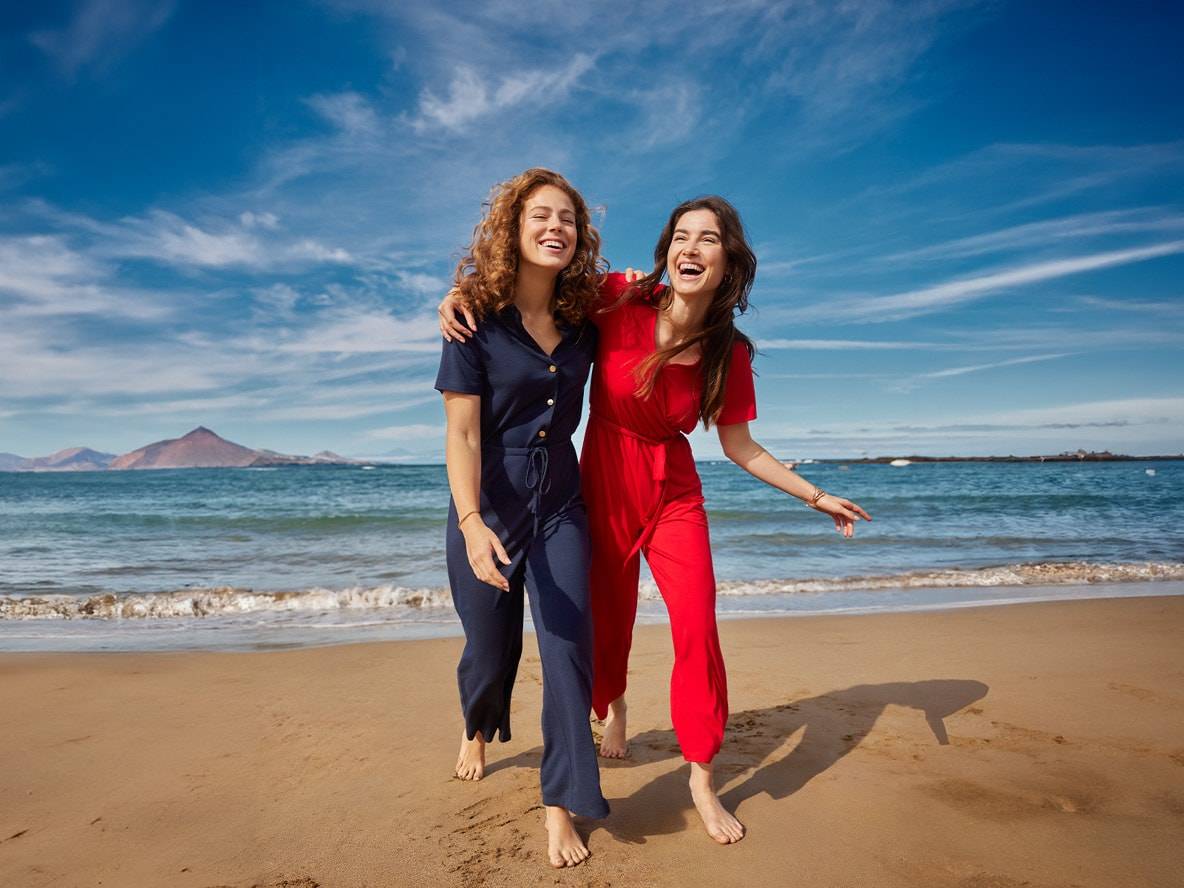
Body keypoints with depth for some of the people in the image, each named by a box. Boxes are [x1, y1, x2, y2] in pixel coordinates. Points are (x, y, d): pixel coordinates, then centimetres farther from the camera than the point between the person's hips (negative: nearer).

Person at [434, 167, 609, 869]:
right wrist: (472, 524, -31)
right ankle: (479, 731, 48)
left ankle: (562, 805, 13)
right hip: (487, 508, -2)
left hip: (560, 508, 3)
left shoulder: (584, 318, -1)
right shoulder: (476, 317, -12)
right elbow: (461, 433, -16)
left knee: (568, 648, -3)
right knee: (490, 648, 13)